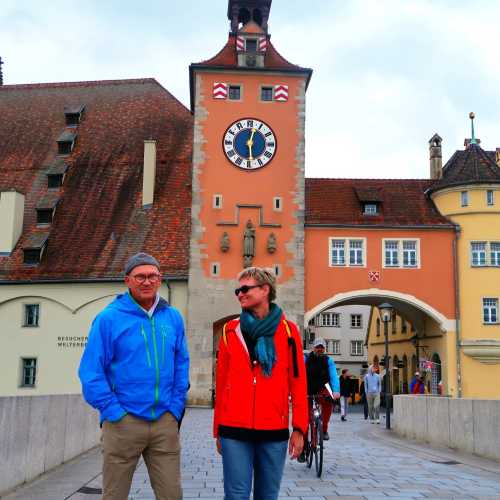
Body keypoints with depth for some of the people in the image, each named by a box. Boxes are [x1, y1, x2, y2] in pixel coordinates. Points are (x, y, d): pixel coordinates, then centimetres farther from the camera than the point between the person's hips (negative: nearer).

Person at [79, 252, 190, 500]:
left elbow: (181, 366, 12)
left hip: (165, 422, 3)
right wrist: (114, 413, -11)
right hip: (124, 422, -3)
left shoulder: (173, 317, 7)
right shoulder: (109, 318, -5)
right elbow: (91, 372, -8)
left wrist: (175, 408, 4)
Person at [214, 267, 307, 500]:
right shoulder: (230, 330, 5)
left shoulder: (287, 330, 2)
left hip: (274, 431, 0)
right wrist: (218, 430, 10)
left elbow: (298, 382, 3)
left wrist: (299, 428, -1)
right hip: (234, 430, 0)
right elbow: (221, 382, 9)